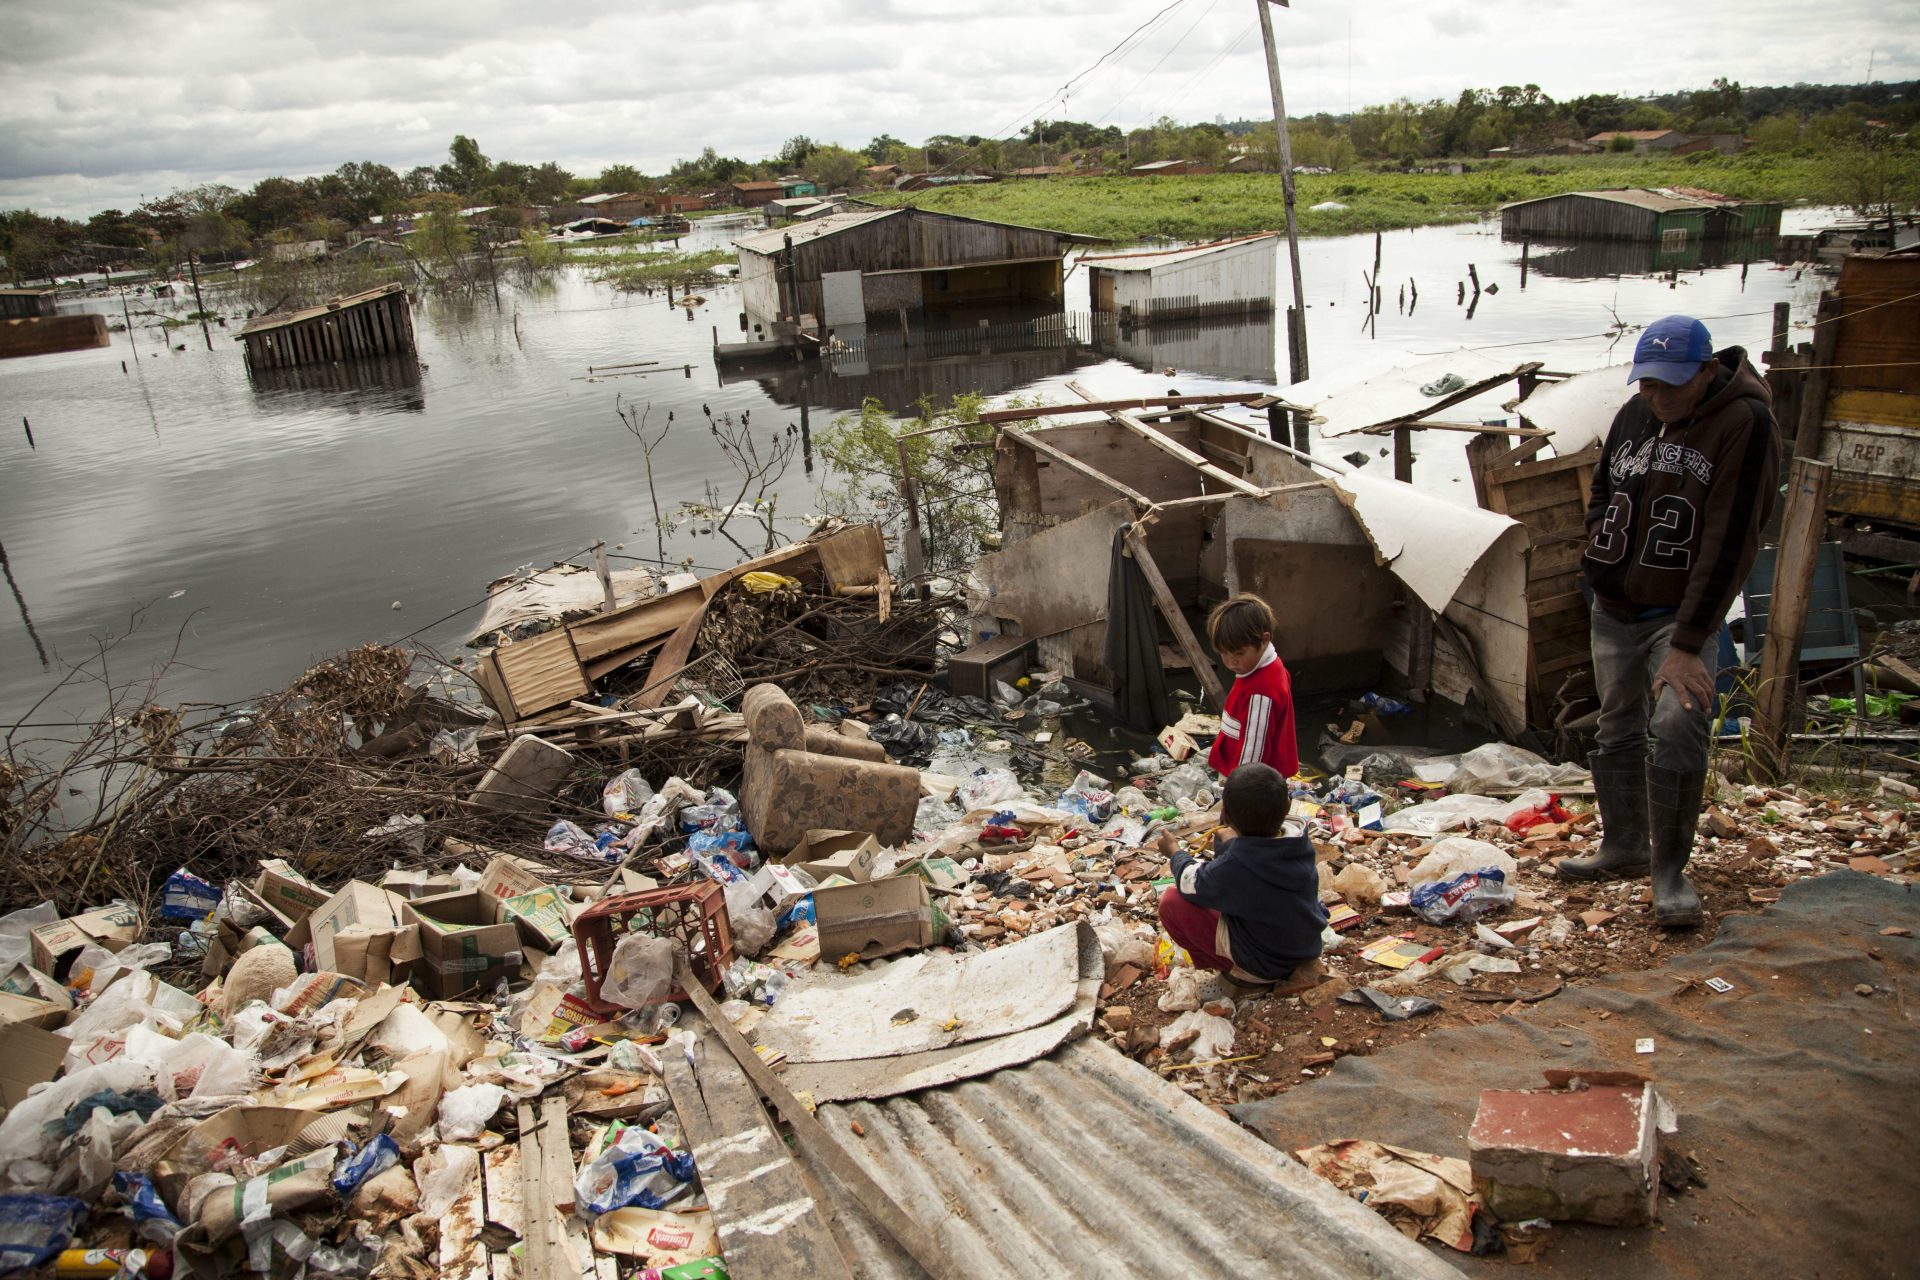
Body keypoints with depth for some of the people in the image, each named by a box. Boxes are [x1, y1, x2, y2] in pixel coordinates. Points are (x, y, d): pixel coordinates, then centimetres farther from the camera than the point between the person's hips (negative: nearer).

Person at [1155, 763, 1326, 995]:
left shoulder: (1234, 867, -32)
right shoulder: (1302, 844, -14)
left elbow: (1190, 883, -10)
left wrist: (1175, 852, 8)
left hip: (1263, 964, -6)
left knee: (1172, 902, -8)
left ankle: (1246, 978, 2)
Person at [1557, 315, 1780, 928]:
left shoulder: (1744, 424, -17)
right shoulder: (1635, 415, 2)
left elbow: (1729, 543, -22)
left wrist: (1687, 643, -25)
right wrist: (1599, 559, 1)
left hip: (1683, 613, -6)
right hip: (1615, 609, 6)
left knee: (1676, 728, -22)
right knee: (1617, 733, 14)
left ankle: (1670, 870, -7)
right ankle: (1624, 847, 31)